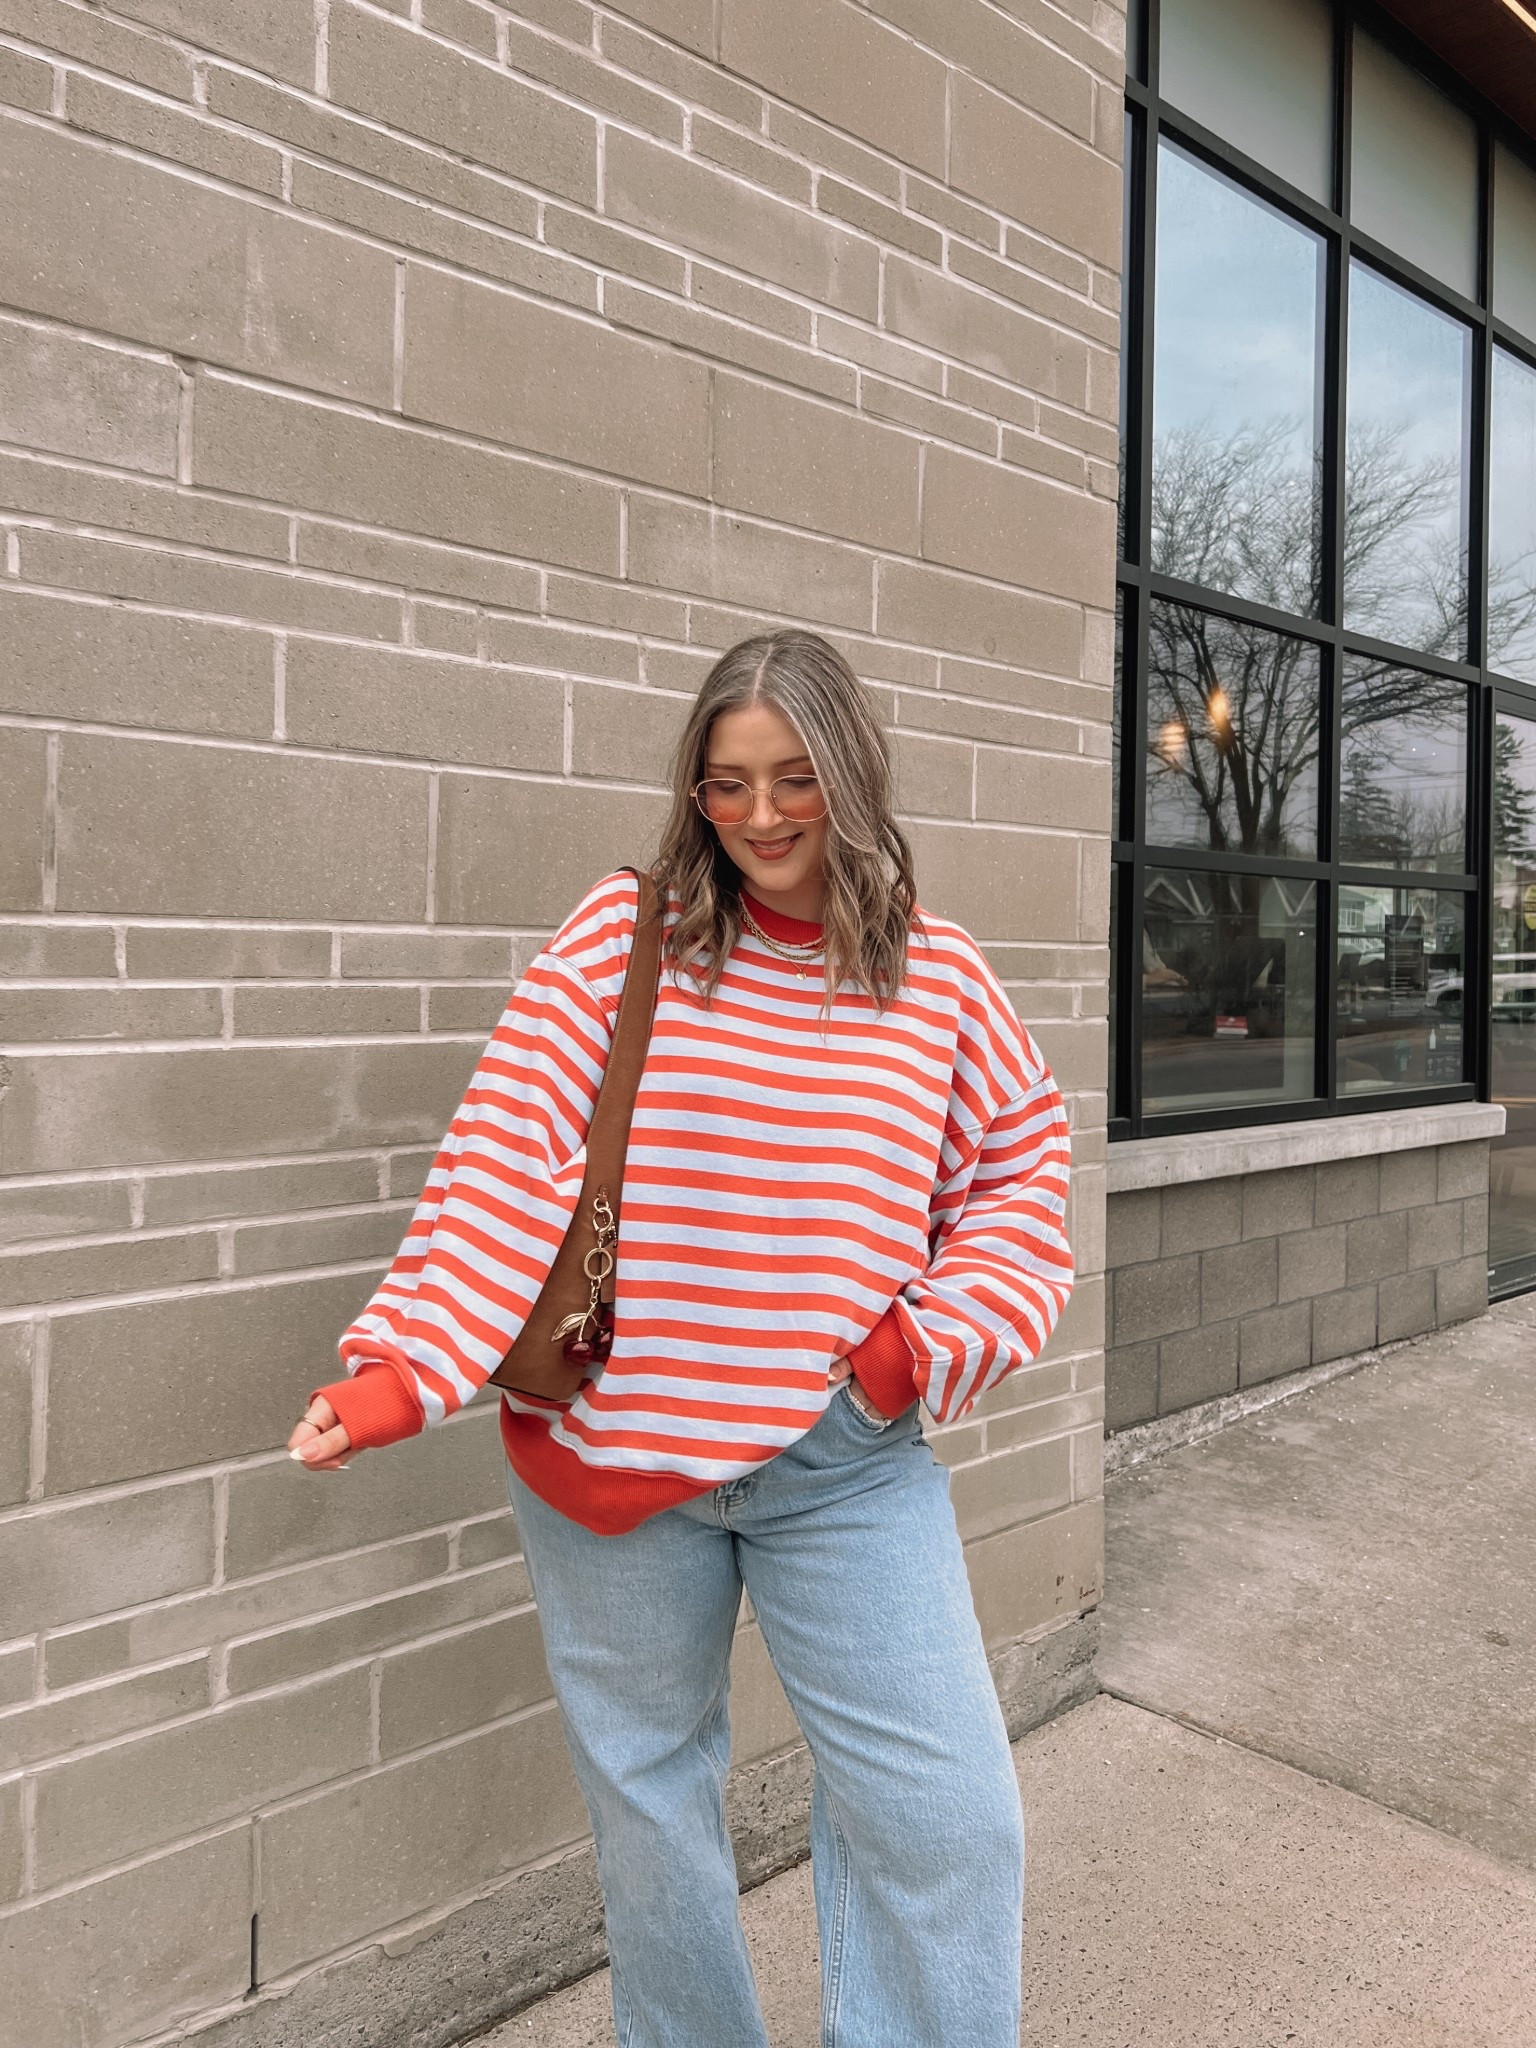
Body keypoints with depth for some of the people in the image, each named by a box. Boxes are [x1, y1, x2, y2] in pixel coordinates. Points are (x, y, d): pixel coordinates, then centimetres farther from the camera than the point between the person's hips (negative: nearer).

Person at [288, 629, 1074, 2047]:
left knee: (946, 1819, 2)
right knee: (648, 1799, 19)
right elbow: (509, 1155, -12)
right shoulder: (622, 935, -6)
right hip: (615, 1440, 0)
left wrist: (940, 1339, -6)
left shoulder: (940, 976, -1)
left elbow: (1022, 1166, 8)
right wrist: (403, 1370, -21)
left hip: (845, 1453, 1)